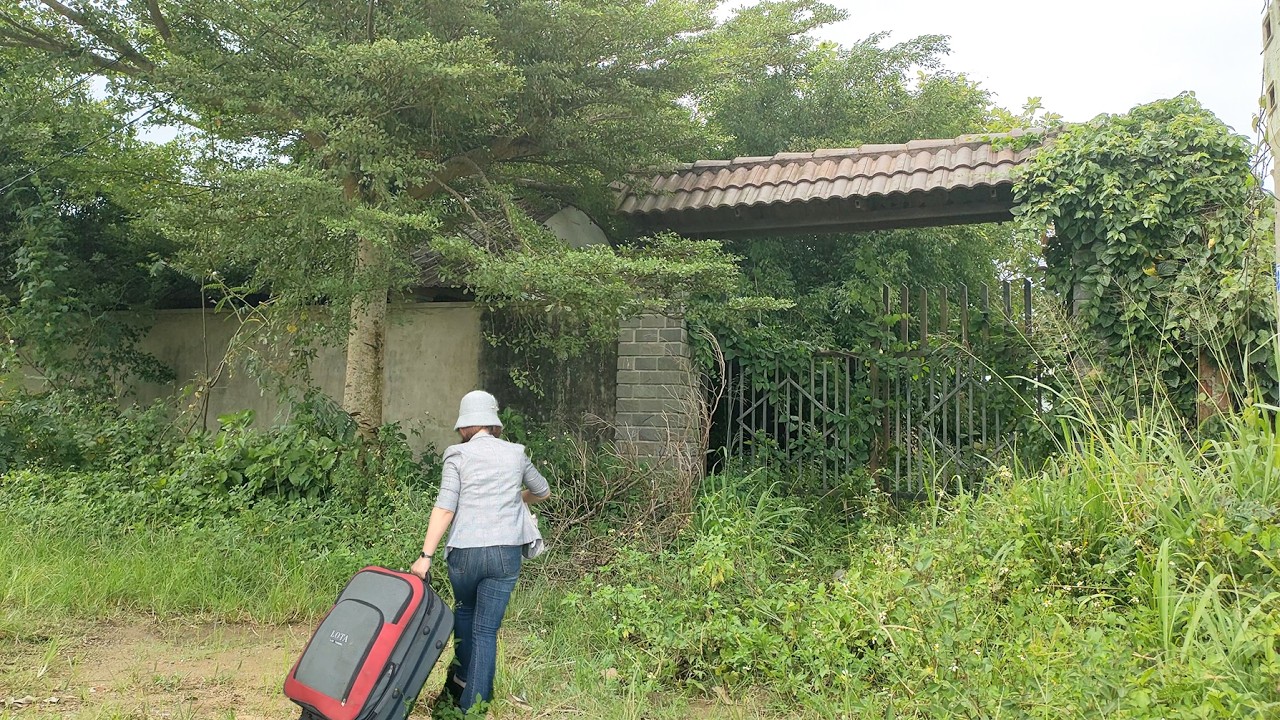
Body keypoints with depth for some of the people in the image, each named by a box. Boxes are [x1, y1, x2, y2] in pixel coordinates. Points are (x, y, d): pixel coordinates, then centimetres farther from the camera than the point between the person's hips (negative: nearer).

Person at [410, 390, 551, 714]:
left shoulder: (458, 454, 0)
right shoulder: (516, 453, 8)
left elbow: (445, 508, -9)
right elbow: (543, 492, 24)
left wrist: (425, 556, -8)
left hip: (466, 551, -1)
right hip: (507, 553, 1)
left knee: (464, 611, 27)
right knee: (486, 630, 6)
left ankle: (460, 681, 38)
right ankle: (473, 705, 4)